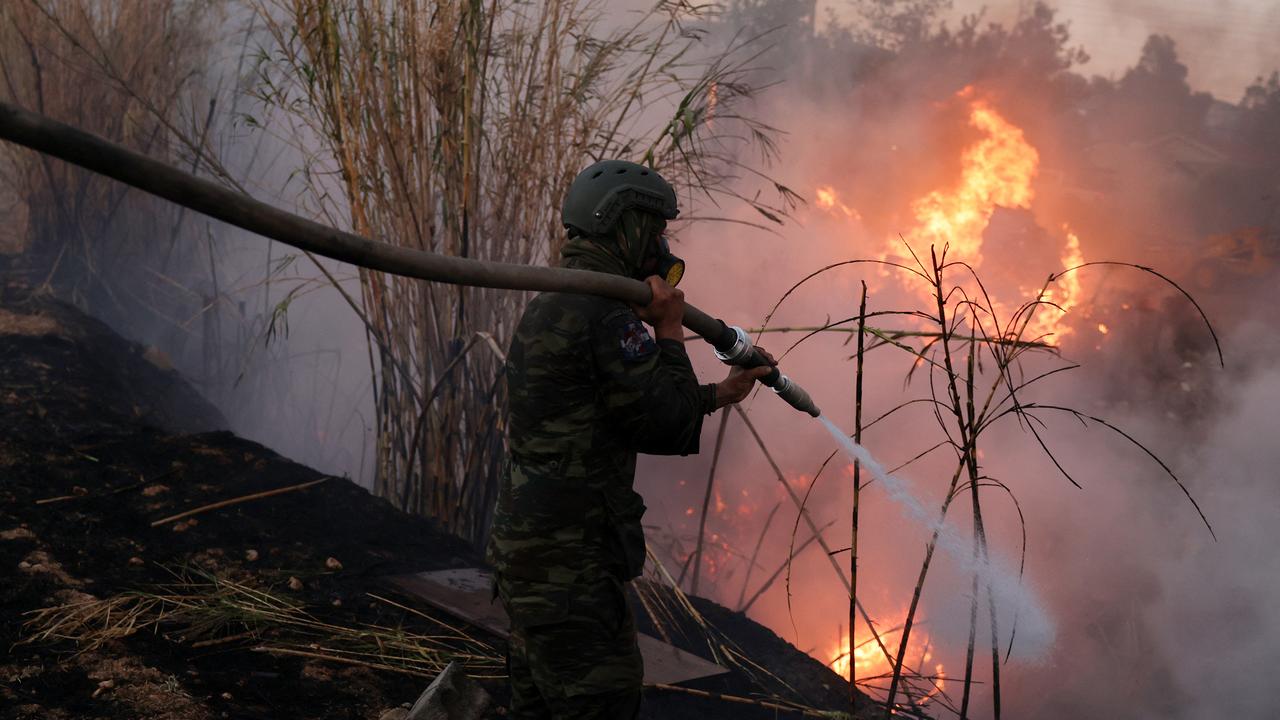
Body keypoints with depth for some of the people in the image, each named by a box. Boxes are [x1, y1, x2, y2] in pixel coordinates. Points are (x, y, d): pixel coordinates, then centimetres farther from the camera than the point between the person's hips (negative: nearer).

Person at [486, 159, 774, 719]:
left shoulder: (551, 306, 15)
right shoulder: (606, 312, -17)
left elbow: (635, 415, 23)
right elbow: (666, 426, -14)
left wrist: (722, 395, 30)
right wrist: (670, 330, -3)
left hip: (529, 552, 10)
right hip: (569, 567, -10)